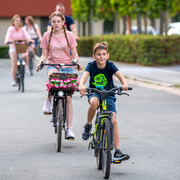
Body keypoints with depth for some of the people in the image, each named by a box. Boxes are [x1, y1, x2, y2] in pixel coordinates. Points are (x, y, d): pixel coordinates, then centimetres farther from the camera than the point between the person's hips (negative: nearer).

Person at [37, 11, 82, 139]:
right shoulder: (47, 36, 6)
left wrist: (77, 62, -16)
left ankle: (69, 128, -3)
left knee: (68, 97, -7)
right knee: (52, 75, -40)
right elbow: (44, 54, 7)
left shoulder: (69, 35, 4)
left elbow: (74, 54, 4)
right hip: (53, 65, 0)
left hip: (67, 67, 0)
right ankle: (48, 100, -16)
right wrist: (41, 62, -14)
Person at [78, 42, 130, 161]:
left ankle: (117, 151, -10)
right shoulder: (91, 66, -10)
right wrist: (81, 85, -52)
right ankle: (88, 125, -11)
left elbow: (119, 74, -27)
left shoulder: (110, 65, -10)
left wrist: (125, 83, -50)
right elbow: (85, 75, -29)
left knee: (113, 121, -13)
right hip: (94, 93, -1)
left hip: (108, 95, 1)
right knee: (94, 102, -38)